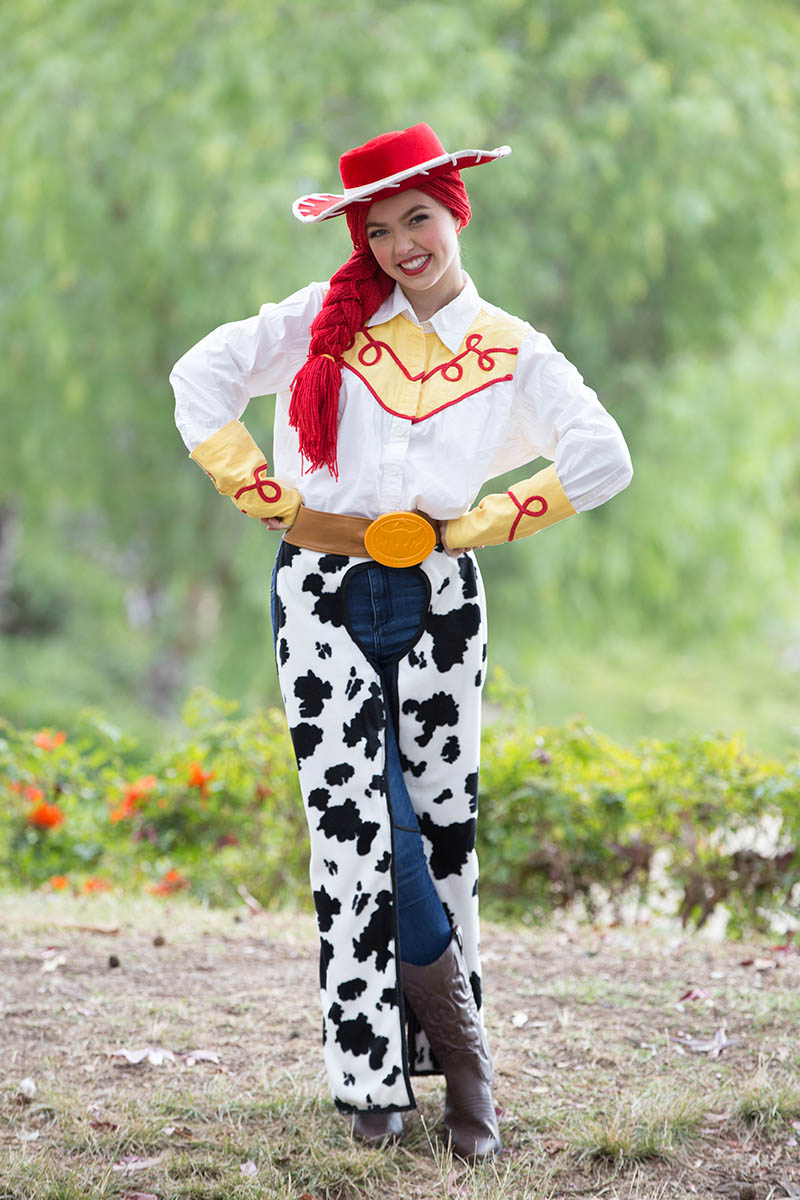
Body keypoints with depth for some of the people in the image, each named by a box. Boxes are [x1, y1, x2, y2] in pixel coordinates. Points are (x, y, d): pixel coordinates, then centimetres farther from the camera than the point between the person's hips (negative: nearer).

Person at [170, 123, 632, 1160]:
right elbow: (202, 377, 3)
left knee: (442, 823, 4)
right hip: (324, 594, -1)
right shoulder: (330, 317, 5)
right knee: (355, 823, -6)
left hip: (437, 599, 1)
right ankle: (374, 1073, 2)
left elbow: (603, 460, -3)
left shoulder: (510, 353, 6)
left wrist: (472, 527, -6)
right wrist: (271, 498, -2)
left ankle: (455, 1058, 15)